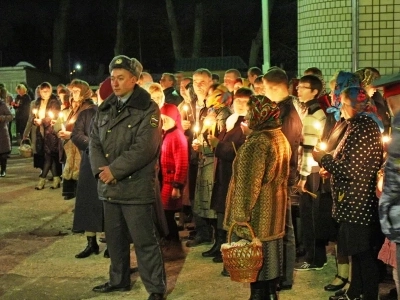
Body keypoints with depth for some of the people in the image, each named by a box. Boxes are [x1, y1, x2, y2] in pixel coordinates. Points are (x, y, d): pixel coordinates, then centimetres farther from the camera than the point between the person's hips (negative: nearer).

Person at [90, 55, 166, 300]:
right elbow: (95, 142, 9)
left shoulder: (148, 109, -9)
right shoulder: (105, 109, 13)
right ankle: (119, 280, 34)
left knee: (145, 241, -2)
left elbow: (144, 149, -17)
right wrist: (100, 168, -9)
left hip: (137, 186, -7)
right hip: (109, 186, 7)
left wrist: (114, 170, -16)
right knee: (115, 237, 18)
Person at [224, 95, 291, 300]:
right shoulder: (280, 138, 10)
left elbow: (249, 182, -22)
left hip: (258, 210, -9)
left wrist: (241, 213, -19)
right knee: (269, 252, 16)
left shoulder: (258, 141, -21)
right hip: (274, 208, 9)